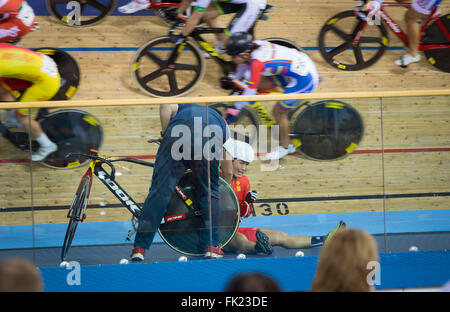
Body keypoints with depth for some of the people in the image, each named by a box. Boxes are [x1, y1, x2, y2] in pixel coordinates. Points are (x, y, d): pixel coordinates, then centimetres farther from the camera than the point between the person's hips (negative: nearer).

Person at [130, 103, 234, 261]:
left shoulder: (182, 107, 41)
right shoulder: (222, 123, 41)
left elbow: (166, 107, 14)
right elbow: (228, 171, 36)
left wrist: (165, 134, 20)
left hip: (178, 134, 0)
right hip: (210, 140, 0)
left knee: (160, 190, 2)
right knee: (210, 193, 21)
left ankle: (139, 248, 0)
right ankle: (212, 246, 18)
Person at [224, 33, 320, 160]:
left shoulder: (257, 62, -28)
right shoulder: (254, 45, -4)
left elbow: (250, 90, -21)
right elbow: (246, 62, 19)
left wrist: (235, 109, -11)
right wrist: (235, 79, 32)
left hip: (305, 78, -9)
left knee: (279, 112, 5)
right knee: (260, 83, 6)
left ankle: (285, 147, 23)